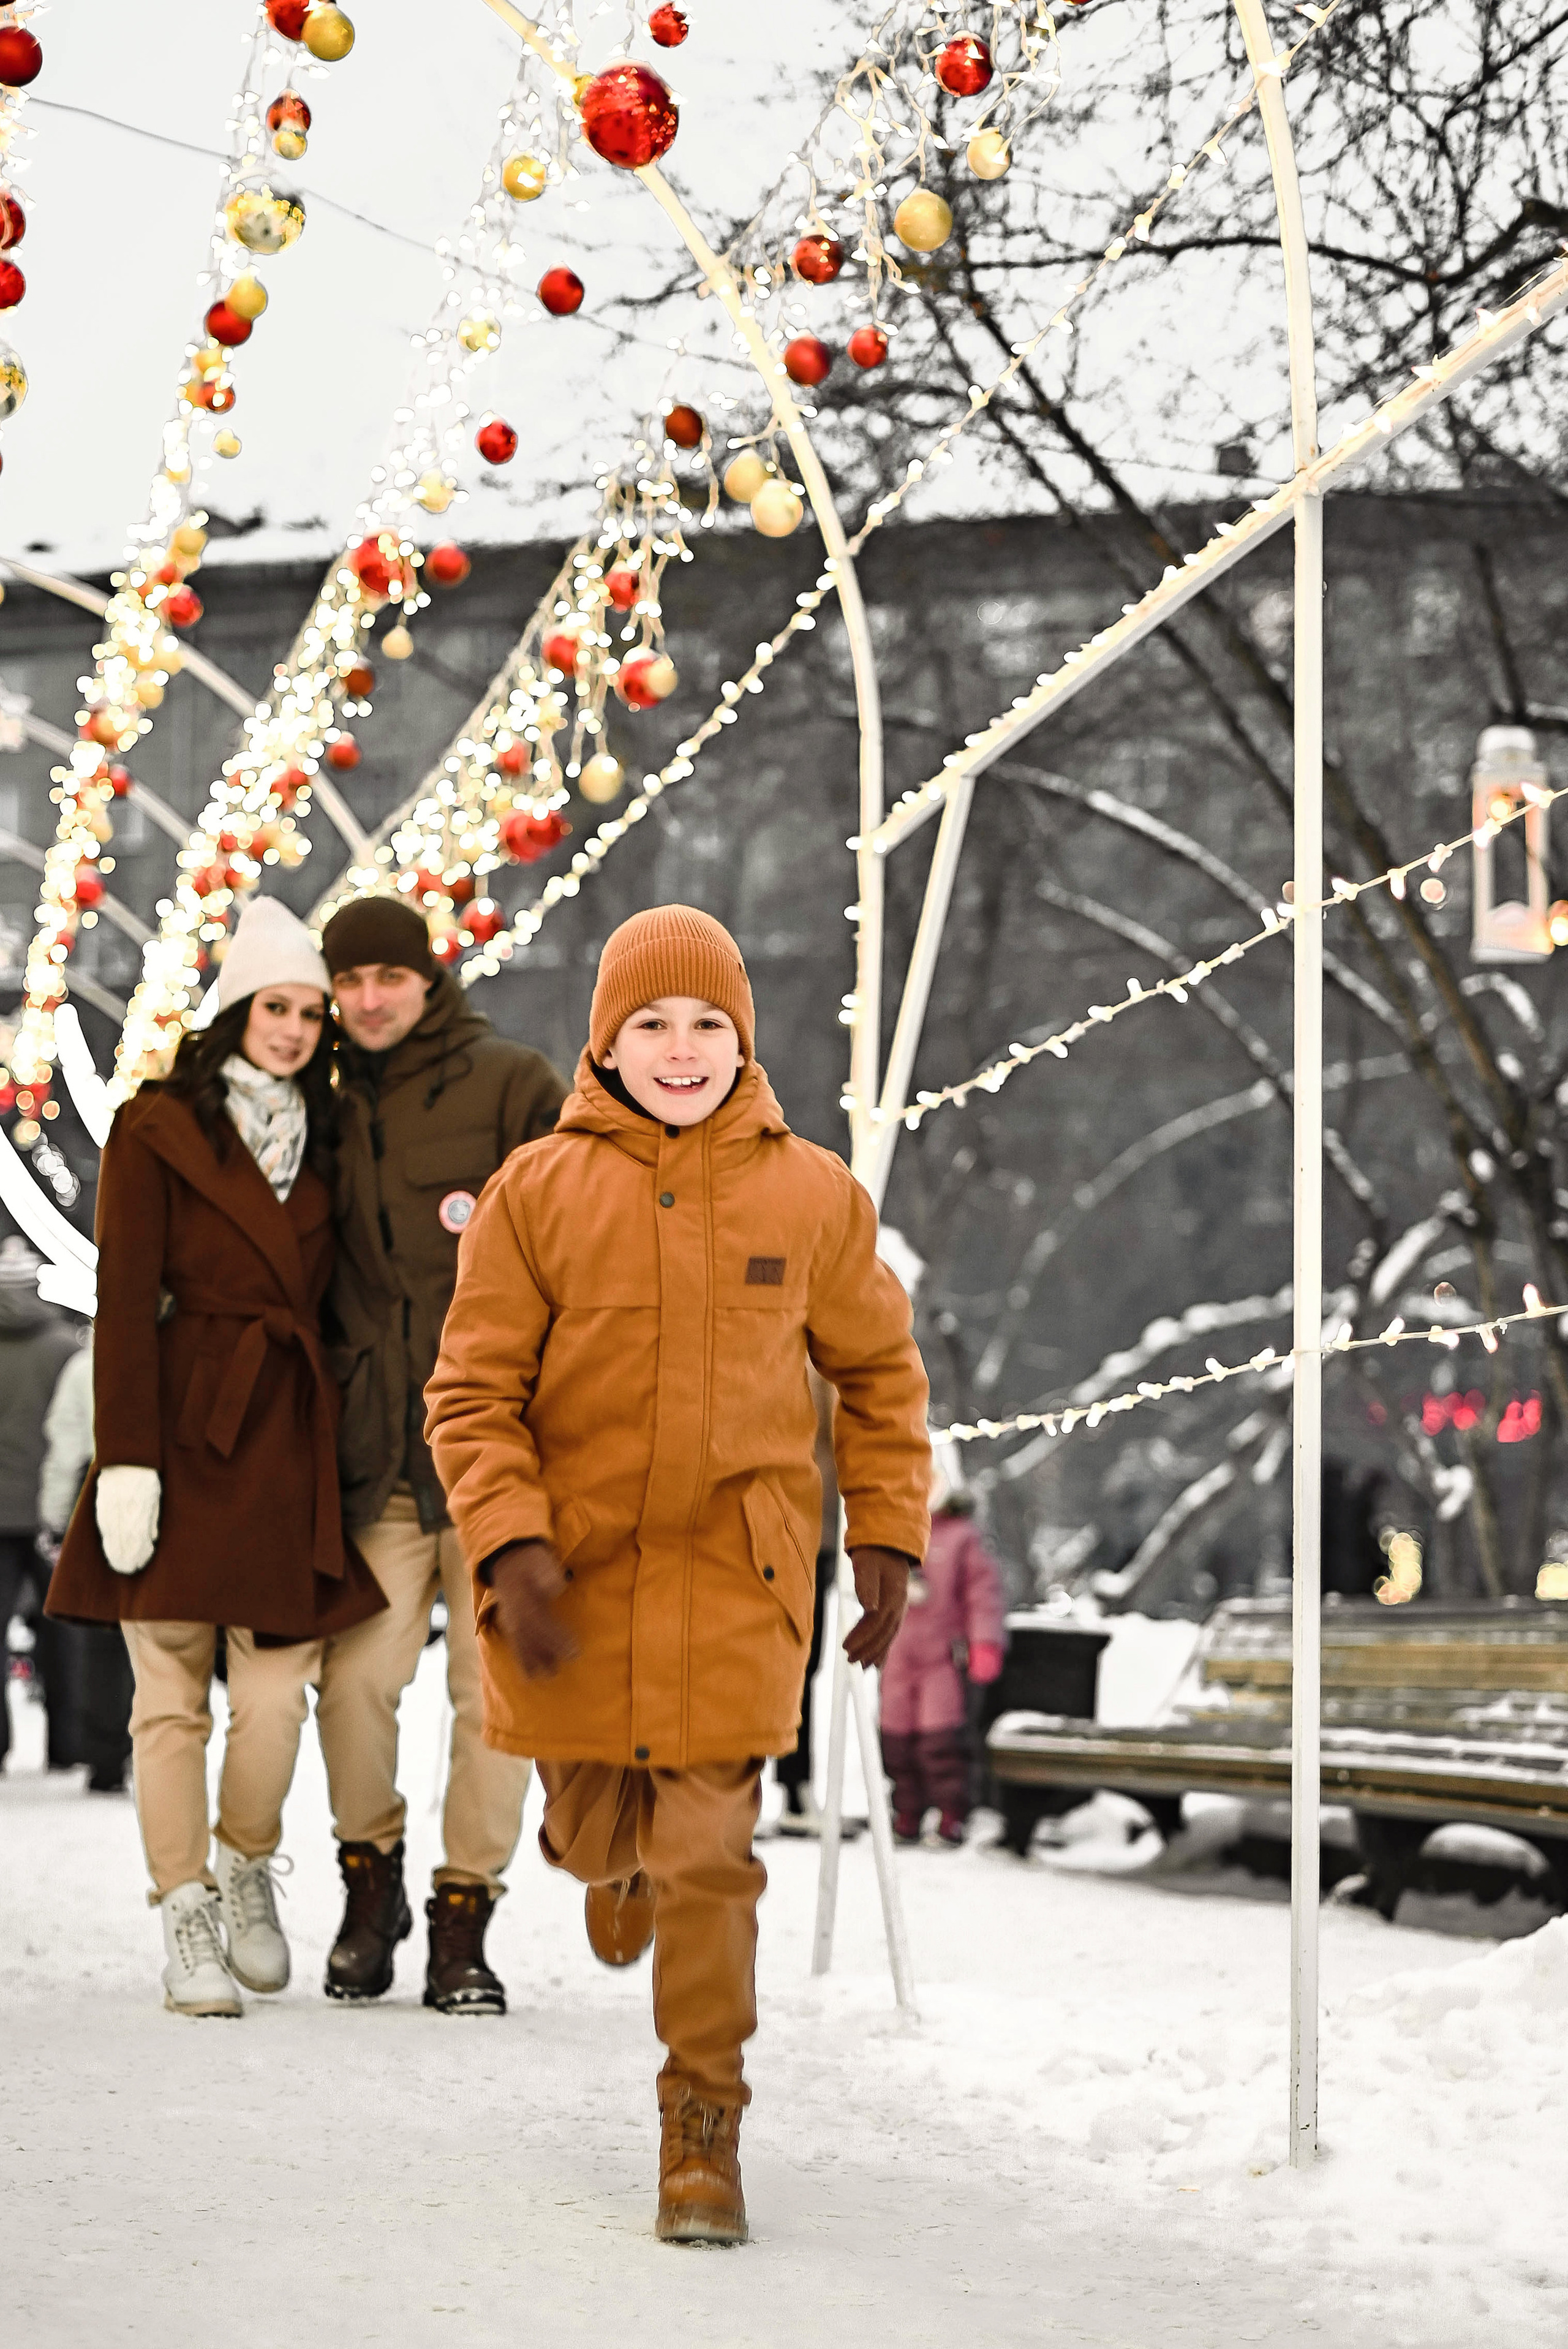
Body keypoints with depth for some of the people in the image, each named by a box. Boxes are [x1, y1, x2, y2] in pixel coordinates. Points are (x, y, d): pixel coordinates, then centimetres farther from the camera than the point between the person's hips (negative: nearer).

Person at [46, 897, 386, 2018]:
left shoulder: (320, 1142, 16)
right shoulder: (159, 1131, 0)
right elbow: (125, 1305, -6)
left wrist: (337, 1453, 10)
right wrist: (127, 1461, -13)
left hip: (289, 1446, 4)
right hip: (185, 1434, -4)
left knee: (279, 1689, -2)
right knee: (173, 1693, -3)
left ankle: (247, 1870, 23)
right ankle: (189, 1924, 4)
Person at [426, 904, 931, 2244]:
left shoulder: (812, 1195, -1)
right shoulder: (538, 1191, -5)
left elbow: (880, 1372, 11)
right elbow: (473, 1389, -4)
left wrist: (889, 1538, 5)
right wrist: (511, 1545, -17)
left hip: (736, 1576, -1)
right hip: (573, 1571, 1)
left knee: (708, 1851, -7)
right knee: (592, 1822, 17)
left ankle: (704, 2128, 3)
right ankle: (616, 1860, 56)